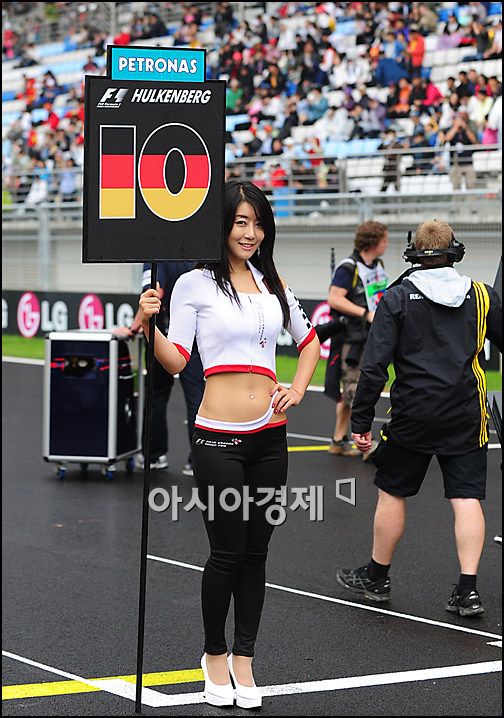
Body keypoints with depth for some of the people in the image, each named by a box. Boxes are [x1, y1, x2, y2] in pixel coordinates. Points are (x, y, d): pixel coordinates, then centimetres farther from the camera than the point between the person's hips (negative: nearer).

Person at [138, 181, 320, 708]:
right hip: (219, 437, -5)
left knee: (256, 550, 9)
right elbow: (175, 361, -8)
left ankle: (244, 659, 21)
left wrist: (297, 389, 10)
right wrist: (147, 325, -24)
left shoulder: (271, 283, 11)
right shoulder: (195, 284, -3)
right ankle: (215, 655, 20)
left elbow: (309, 340, 24)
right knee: (227, 552, 1)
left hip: (269, 435, 5)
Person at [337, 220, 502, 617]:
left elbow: (374, 367, -8)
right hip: (467, 416, 2)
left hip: (413, 415, -2)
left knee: (392, 492, 12)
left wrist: (361, 423, -4)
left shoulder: (397, 298, -4)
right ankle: (468, 590, -3)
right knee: (467, 499, 3)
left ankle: (376, 577, 25)